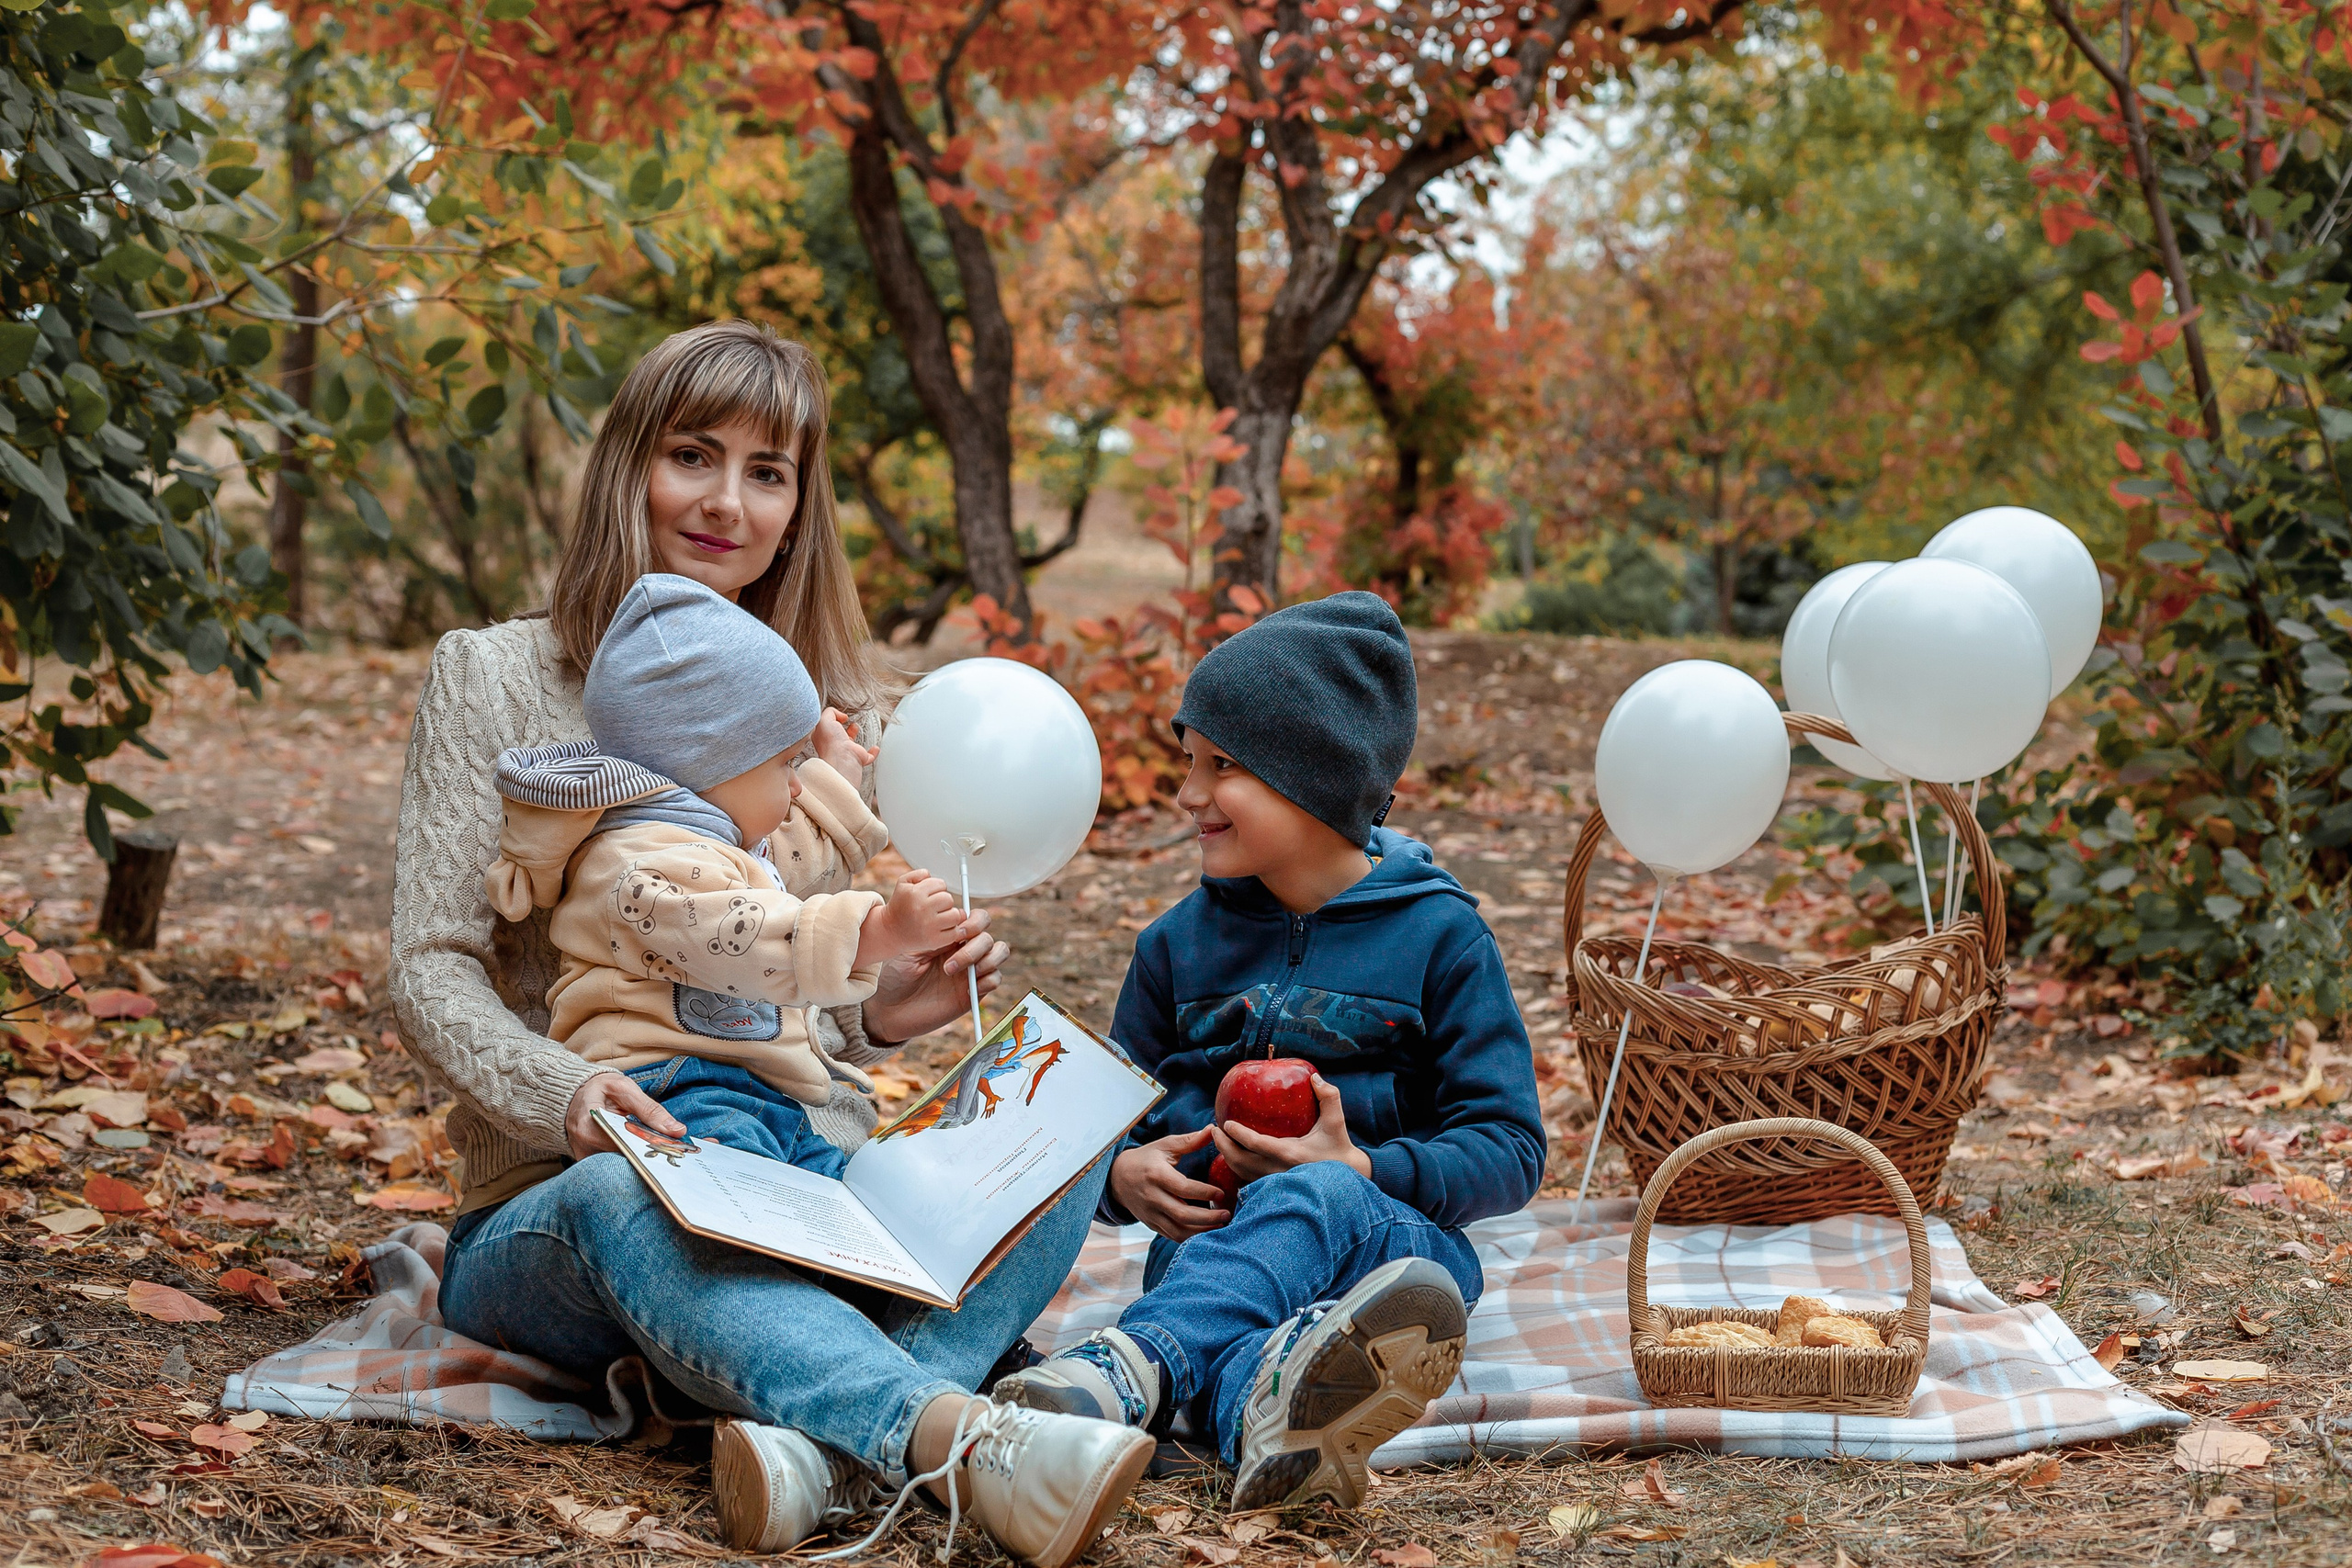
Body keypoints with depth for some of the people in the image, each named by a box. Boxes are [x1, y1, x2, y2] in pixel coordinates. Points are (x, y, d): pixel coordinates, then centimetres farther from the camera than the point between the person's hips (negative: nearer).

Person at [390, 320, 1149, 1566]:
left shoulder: (842, 706, 15)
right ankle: (962, 1438, -59)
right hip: (555, 1215, -3)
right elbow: (431, 973, -2)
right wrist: (563, 1094, -23)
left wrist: (884, 1012, -7)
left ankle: (826, 1450, -49)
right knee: (619, 1195, -40)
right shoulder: (495, 678, 5)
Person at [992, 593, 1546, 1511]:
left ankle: (1130, 1368, -64)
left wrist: (1363, 1171, -17)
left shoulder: (1437, 934, 3)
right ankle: (1264, 1414, -70)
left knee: (1316, 1201, -39)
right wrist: (1127, 1177, -3)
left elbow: (1510, 1150, 0)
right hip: (1211, 1238, 3)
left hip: (1394, 1236, -3)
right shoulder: (1179, 944, 16)